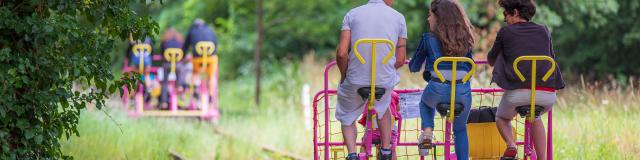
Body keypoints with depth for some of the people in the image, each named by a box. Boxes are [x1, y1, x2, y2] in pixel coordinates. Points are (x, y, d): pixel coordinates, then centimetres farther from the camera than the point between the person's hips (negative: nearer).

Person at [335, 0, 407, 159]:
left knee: (347, 117, 24)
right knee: (383, 107, 35)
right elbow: (400, 60, 2)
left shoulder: (352, 14, -1)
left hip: (355, 80, -1)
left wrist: (343, 75, 8)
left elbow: (342, 53, -9)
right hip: (385, 80, 1)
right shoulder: (398, 17, 2)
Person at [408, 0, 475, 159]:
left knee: (426, 102, 35)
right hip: (464, 90, 2)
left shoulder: (428, 38, 5)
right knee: (460, 129, 26)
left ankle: (427, 133, 12)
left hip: (437, 90, -2)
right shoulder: (464, 39, 14)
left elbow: (414, 67, 15)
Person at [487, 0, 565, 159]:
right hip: (548, 95, 3)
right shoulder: (544, 31, 19)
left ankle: (511, 145, -3)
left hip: (518, 91, -3)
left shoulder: (506, 32, 11)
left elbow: (491, 59, 25)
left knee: (502, 118, 28)